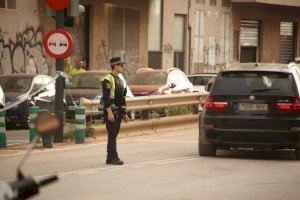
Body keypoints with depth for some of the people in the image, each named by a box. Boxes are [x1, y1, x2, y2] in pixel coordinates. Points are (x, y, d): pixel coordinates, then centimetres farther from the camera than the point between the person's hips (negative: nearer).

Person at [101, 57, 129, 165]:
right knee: (112, 135, -9)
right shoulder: (108, 79, -11)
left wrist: (124, 113, 20)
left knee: (113, 136, 9)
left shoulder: (119, 80, 17)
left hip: (118, 112, 9)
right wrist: (109, 112, -24)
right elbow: (106, 97, -18)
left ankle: (109, 159, 12)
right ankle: (114, 158, -10)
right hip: (111, 112, -9)